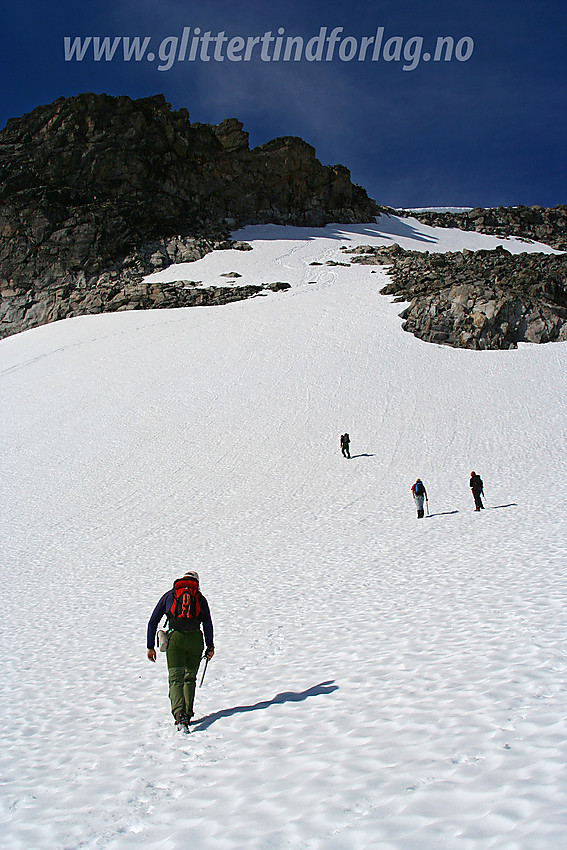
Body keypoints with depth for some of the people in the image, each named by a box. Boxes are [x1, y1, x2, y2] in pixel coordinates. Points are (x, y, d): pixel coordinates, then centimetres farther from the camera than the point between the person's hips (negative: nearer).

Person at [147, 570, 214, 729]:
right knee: (190, 678, 18)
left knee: (176, 678, -7)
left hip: (176, 638, -1)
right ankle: (187, 714, 14)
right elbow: (207, 623, 4)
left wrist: (150, 647, 16)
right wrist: (210, 646, 5)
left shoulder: (169, 595, 18)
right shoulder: (200, 598, 18)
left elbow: (153, 622, 14)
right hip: (196, 638, 1)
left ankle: (179, 713, -28)